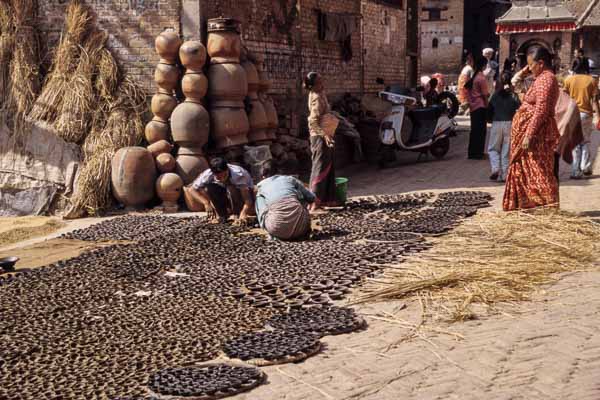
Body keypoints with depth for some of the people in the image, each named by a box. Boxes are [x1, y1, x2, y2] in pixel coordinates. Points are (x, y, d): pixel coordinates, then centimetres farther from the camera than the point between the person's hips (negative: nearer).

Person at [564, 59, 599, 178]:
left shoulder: (569, 80, 0)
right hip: (586, 114, 0)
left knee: (575, 143, 4)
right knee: (585, 142, 18)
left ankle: (576, 172, 1)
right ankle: (586, 167, 13)